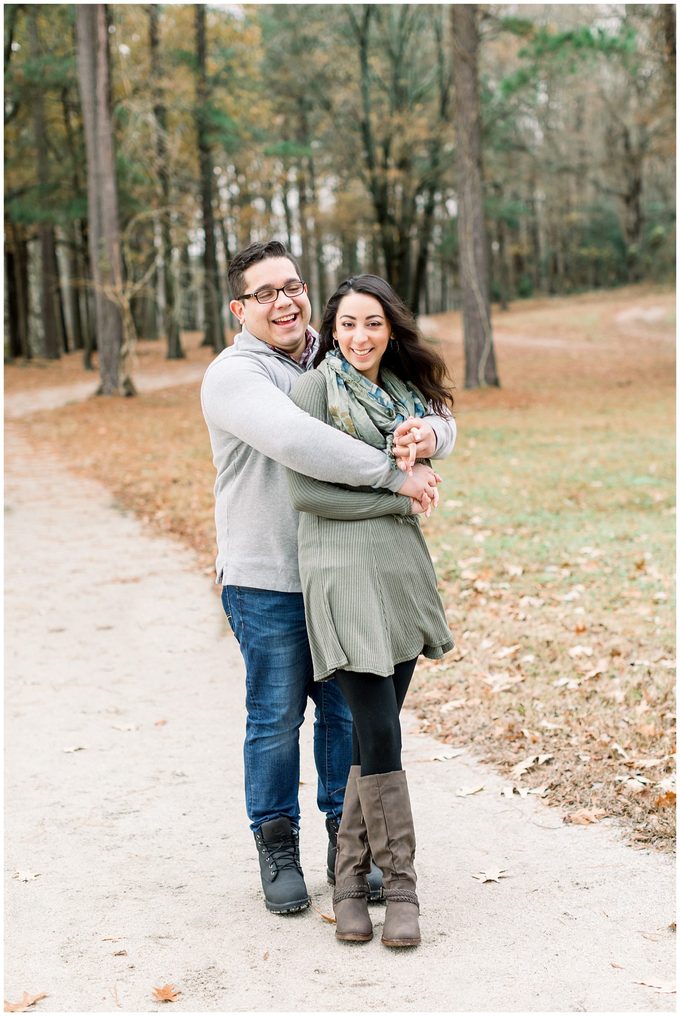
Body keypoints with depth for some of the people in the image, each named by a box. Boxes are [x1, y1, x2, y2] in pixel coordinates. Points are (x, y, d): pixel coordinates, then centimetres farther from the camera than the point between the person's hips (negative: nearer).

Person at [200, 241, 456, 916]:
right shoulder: (234, 375, -11)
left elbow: (435, 419, 7)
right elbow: (296, 442, -30)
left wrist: (429, 434, -19)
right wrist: (394, 474, -28)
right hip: (266, 581, -5)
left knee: (348, 711, 11)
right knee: (276, 718, 5)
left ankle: (346, 843, 27)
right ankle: (277, 849, 22)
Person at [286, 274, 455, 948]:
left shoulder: (403, 392, 17)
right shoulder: (315, 388, -3)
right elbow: (304, 492, -10)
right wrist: (395, 500, -7)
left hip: (401, 570, 6)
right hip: (343, 571, -6)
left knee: (376, 735, 8)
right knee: (378, 735, -9)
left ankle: (349, 876, 20)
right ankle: (399, 885, 4)